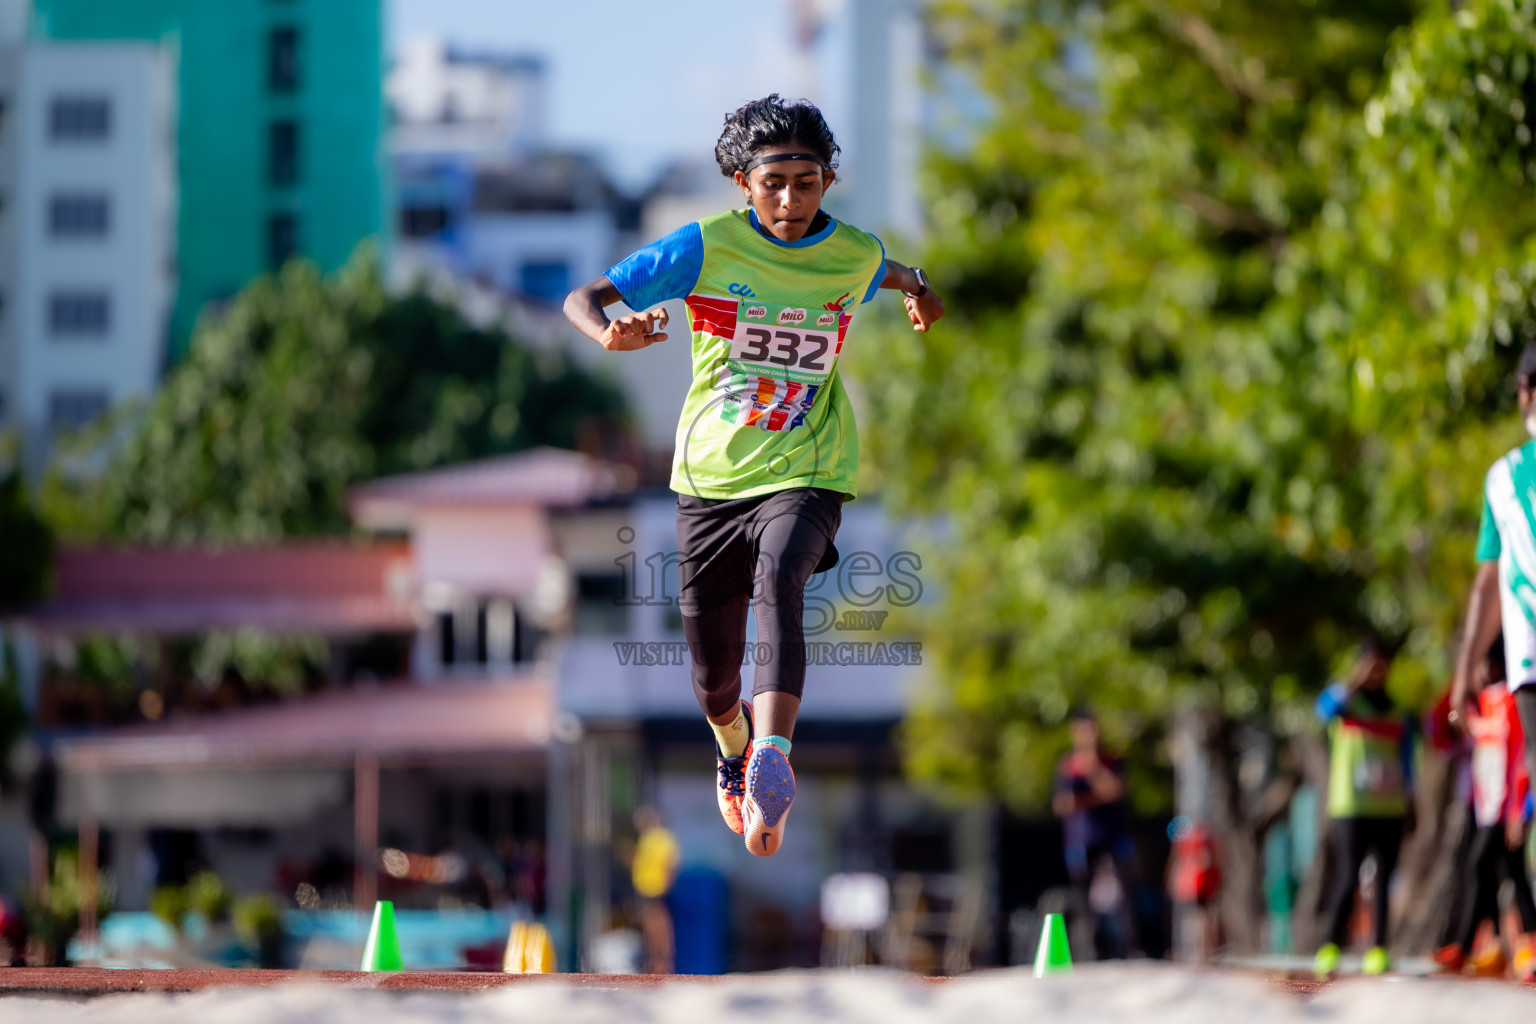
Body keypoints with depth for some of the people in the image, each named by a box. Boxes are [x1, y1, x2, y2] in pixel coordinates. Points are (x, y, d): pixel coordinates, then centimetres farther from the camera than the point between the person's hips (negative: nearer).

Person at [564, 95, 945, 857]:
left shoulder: (856, 256, 0)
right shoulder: (707, 247, -8)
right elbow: (581, 299, -10)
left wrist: (916, 289, 9)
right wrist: (610, 333, -31)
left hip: (805, 475, -1)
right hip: (712, 477, 1)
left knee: (778, 581, -34)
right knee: (714, 683, 8)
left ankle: (772, 757, -48)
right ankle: (733, 748, 44)